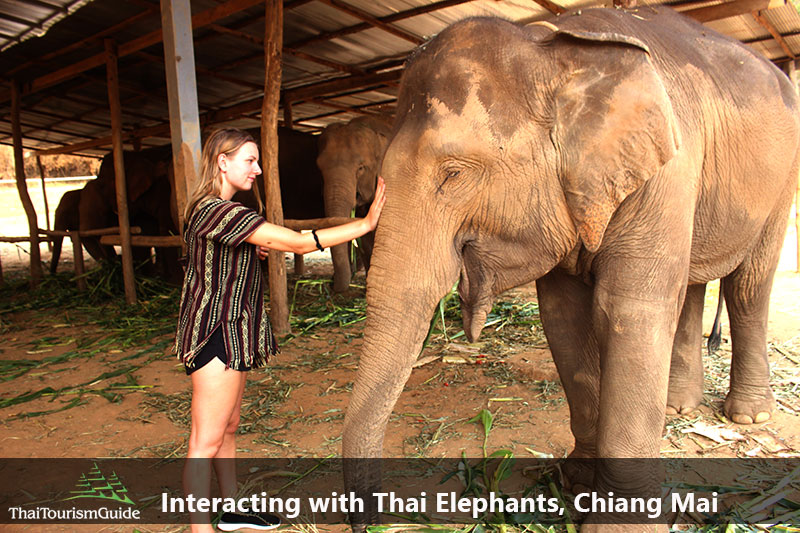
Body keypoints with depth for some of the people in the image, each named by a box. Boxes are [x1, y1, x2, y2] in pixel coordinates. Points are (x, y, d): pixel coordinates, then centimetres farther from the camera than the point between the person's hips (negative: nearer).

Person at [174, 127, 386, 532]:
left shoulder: (218, 209, 14)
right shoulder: (216, 210, -21)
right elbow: (296, 243, -27)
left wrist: (254, 250, 6)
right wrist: (365, 224, -21)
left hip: (231, 335, 11)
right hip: (216, 334, -11)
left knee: (228, 427, 20)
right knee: (206, 442, 0)